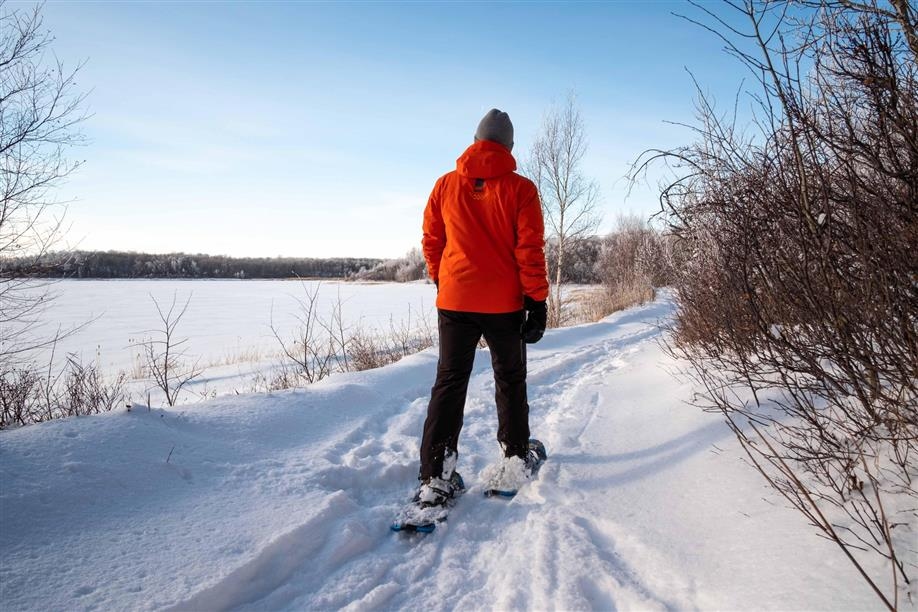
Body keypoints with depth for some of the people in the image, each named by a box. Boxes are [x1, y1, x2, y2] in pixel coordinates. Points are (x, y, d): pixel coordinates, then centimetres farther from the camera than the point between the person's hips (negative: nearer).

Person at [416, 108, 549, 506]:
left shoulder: (445, 185, 2)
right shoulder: (520, 188, -6)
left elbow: (431, 242, 8)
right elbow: (530, 249, -9)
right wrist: (537, 301, -4)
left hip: (454, 301, 2)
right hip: (505, 303, -1)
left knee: (449, 382, 6)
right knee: (510, 380, 16)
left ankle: (435, 477, 1)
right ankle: (516, 456, 28)